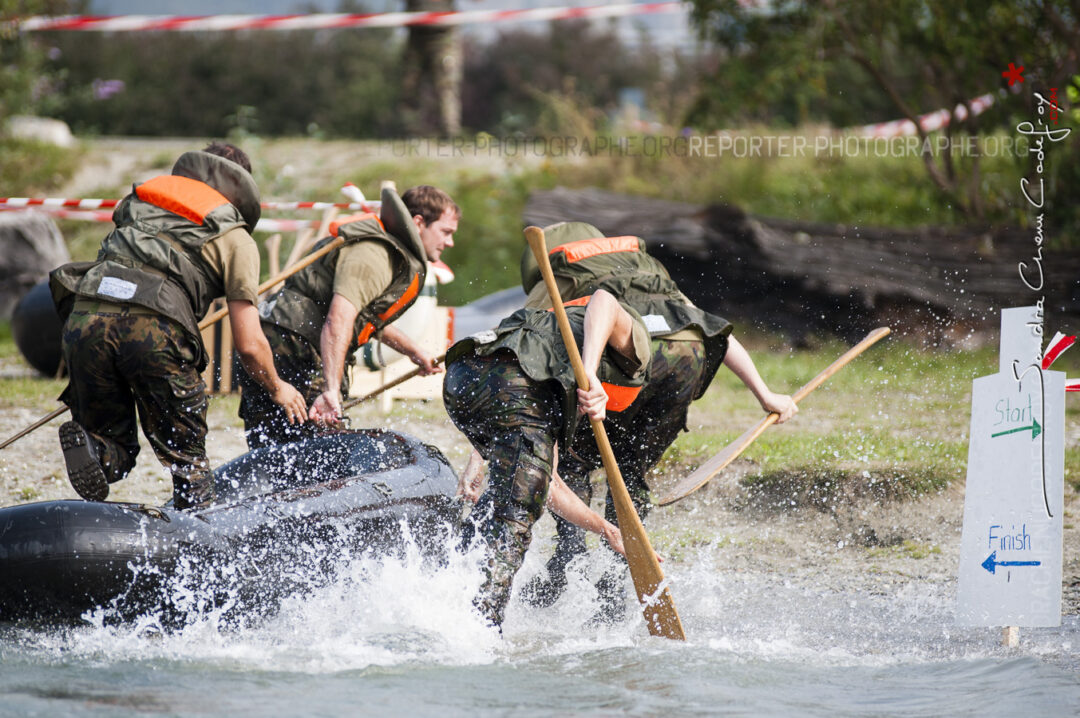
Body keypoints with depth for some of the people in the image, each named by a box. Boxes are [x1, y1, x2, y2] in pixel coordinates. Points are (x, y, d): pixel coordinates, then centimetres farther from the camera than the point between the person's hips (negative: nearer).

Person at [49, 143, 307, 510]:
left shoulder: (139, 200, 31)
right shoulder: (235, 238, 18)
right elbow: (248, 344, 13)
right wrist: (278, 389, 31)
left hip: (84, 314, 3)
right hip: (155, 328, -3)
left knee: (115, 448, 18)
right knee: (187, 459, 13)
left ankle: (93, 450, -13)